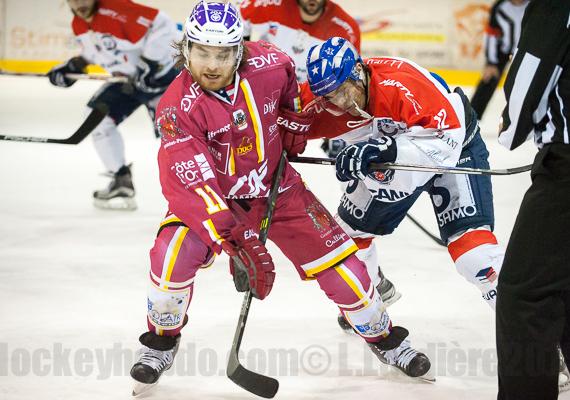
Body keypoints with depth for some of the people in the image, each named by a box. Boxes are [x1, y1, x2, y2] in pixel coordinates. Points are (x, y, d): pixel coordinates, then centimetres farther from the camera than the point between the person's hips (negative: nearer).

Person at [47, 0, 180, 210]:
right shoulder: (79, 24, -1)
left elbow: (162, 26, -33)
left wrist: (149, 64, -32)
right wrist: (73, 66, 6)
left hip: (160, 72, -9)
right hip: (126, 78, 9)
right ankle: (122, 181, 12)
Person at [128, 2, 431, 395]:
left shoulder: (268, 64, -21)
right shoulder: (178, 107, -29)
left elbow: (292, 87, 7)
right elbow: (187, 183, -38)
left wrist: (294, 126, 3)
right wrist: (233, 240, -46)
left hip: (274, 187, 2)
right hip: (212, 196, -2)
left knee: (337, 259, -2)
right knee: (173, 256, -26)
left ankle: (384, 337, 23)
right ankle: (161, 342, 1)